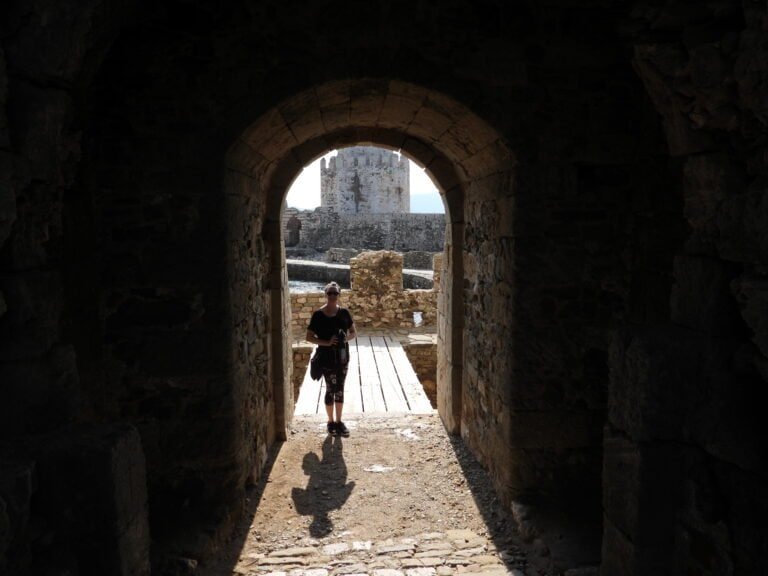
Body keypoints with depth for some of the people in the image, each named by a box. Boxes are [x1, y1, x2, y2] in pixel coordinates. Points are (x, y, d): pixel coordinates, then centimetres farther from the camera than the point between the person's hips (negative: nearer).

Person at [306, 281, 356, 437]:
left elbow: (353, 332, 9)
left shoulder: (344, 313, 1)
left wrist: (346, 338, -13)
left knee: (340, 389, 11)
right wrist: (327, 343, -19)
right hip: (327, 358, -3)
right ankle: (331, 422, 20)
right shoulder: (318, 315, -9)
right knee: (331, 390, 4)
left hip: (342, 357, 4)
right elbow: (309, 337, -8)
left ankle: (339, 421, 24)